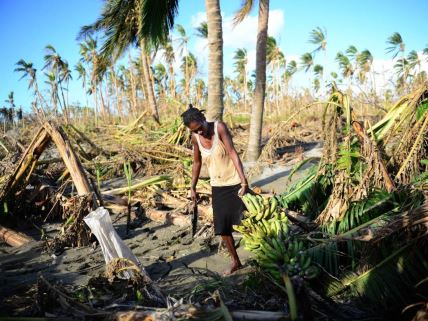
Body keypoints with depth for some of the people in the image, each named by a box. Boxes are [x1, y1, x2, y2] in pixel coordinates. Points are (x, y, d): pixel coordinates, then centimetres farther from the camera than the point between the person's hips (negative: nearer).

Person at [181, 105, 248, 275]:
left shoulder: (219, 127, -19)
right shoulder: (195, 137, -5)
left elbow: (232, 153, -27)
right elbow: (197, 163, 9)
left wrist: (244, 180, -35)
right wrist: (193, 187, 11)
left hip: (235, 183, -5)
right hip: (217, 186, 5)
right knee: (222, 227, 8)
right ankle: (236, 262, 26)